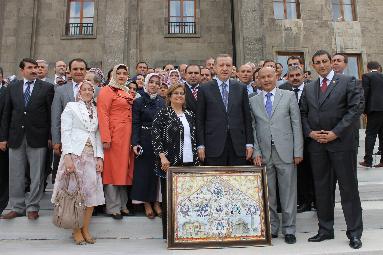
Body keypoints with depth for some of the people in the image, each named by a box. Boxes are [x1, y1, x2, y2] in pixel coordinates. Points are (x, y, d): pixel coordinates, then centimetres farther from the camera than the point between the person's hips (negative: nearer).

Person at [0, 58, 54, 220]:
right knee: (16, 175, 10)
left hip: (37, 137, -3)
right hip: (16, 138, 3)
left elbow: (51, 113, -2)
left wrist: (50, 137, -6)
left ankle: (32, 207, 17)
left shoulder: (47, 87, 1)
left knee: (36, 175, 4)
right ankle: (17, 207, 22)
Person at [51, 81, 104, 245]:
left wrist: (99, 157, 3)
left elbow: (98, 135, 13)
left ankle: (85, 229, 13)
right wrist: (68, 156, -14)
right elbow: (65, 132, -4)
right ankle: (76, 231, 11)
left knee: (92, 191, 1)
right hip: (74, 154, -4)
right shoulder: (71, 107, 4)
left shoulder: (96, 110, 15)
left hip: (92, 155, 4)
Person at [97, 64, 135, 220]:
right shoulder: (107, 91, -4)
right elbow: (103, 115, -13)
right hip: (114, 135, -7)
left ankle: (122, 204, 23)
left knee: (124, 169, 12)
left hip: (128, 136, 8)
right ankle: (112, 207, 10)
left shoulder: (127, 92, 19)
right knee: (112, 169, 0)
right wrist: (106, 138, -20)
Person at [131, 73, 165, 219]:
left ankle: (156, 201, 19)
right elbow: (135, 124, -5)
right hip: (145, 140, -3)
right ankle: (146, 203, 15)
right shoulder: (139, 102, -1)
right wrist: (135, 143, -15)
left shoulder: (162, 102, 9)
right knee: (144, 170, 3)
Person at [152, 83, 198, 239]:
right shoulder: (163, 114, -1)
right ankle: (169, 233, 14)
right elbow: (155, 137, -8)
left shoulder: (189, 115, 14)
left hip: (189, 162, 5)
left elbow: (194, 138, 15)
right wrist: (162, 157, -17)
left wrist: (196, 159, 10)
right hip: (170, 162, -4)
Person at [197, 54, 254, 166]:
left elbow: (247, 118, 9)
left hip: (238, 145, 2)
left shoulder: (241, 88, 9)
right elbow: (200, 120, 2)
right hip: (214, 146, -2)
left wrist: (249, 143, 4)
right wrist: (201, 145, -4)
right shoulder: (205, 89, 3)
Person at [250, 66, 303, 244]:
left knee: (288, 192, 5)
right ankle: (271, 228, 23)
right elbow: (253, 129, 7)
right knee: (267, 194, 8)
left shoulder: (289, 96, 5)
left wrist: (298, 151, -4)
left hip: (285, 152, -1)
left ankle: (289, 229, 18)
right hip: (264, 154, 2)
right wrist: (256, 152, -2)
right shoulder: (253, 101, 9)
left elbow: (296, 125, 2)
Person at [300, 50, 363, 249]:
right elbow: (303, 113, 12)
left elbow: (354, 109, -7)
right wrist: (310, 132, -4)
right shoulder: (308, 88, 13)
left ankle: (354, 232, 15)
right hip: (316, 143, 4)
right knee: (321, 188, 10)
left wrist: (336, 132, -13)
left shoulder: (347, 82, 1)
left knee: (348, 187, 3)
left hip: (341, 142, -4)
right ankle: (325, 229, 22)